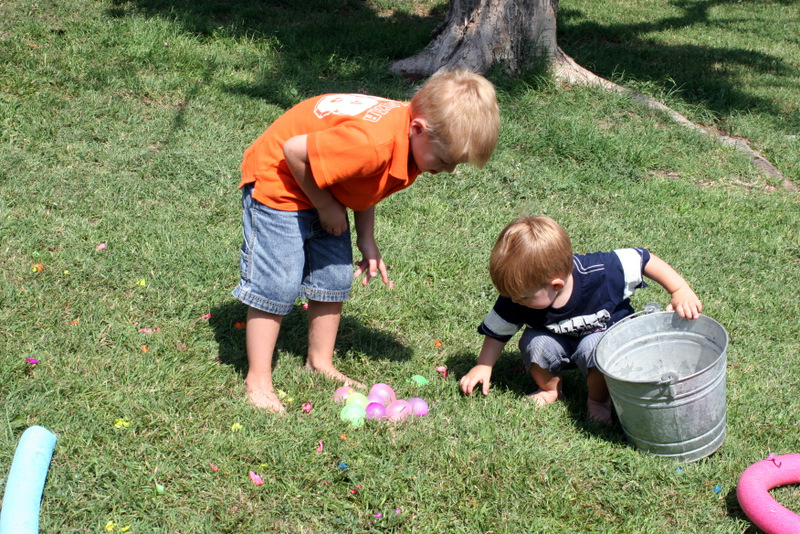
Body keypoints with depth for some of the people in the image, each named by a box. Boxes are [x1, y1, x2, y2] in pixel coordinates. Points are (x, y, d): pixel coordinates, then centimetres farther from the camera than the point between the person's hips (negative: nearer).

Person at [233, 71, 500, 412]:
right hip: (278, 182, -9)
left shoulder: (411, 140, -11)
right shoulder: (372, 143, -40)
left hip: (323, 188, 9)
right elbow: (294, 152, -32)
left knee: (335, 280, 12)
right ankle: (258, 381, 4)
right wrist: (326, 206, -20)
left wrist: (367, 241, -1)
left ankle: (320, 364, 27)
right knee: (277, 285, -8)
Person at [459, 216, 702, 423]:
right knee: (534, 342, -28)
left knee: (594, 348, -35)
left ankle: (599, 399, -3)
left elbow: (644, 259, -22)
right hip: (559, 344, 3)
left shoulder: (599, 273, -35)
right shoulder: (515, 299, -24)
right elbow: (498, 331, -5)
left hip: (607, 336, -3)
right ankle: (549, 388, 6)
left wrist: (680, 291, -27)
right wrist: (484, 366, -6)